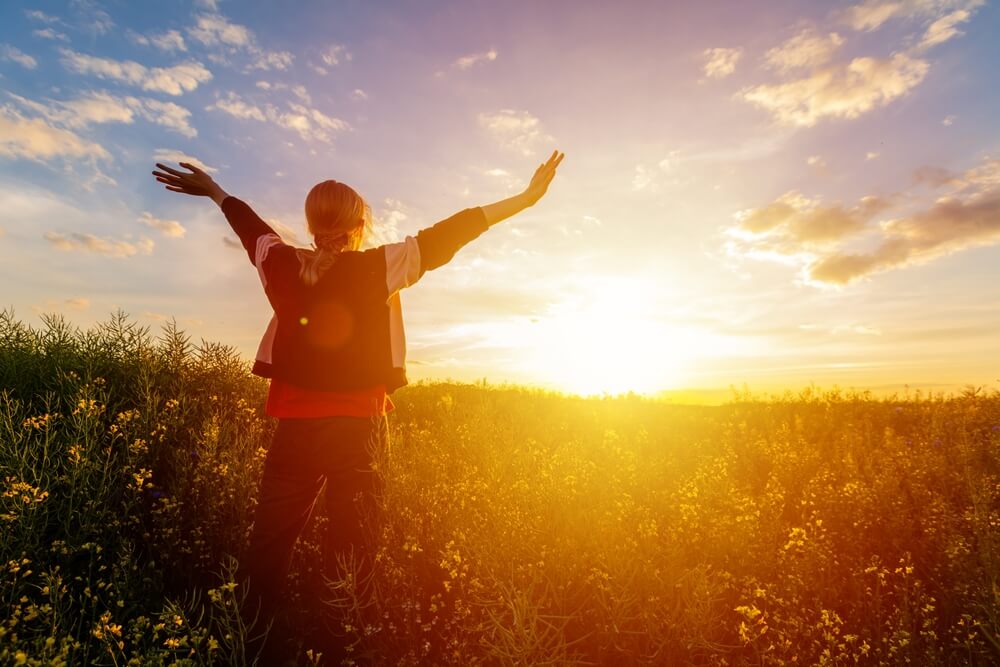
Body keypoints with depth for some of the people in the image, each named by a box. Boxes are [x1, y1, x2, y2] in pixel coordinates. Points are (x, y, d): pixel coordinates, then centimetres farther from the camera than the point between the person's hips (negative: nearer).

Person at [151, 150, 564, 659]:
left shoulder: (283, 266, 4)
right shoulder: (381, 268, -5)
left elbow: (251, 227, 23)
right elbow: (446, 236, -5)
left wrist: (216, 192, 45)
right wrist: (527, 197, 1)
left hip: (296, 425, 3)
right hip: (357, 425, -2)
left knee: (268, 542, 12)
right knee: (351, 545, 9)